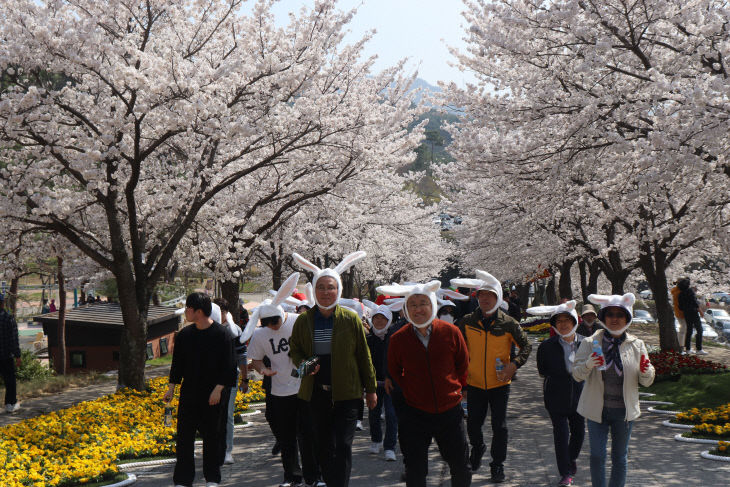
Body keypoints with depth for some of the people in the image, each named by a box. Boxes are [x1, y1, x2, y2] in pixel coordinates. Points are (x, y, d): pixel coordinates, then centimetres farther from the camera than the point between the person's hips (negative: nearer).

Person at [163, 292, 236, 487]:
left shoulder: (220, 334, -8)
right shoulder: (184, 334, 5)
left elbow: (227, 365, -8)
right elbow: (177, 363, 12)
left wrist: (218, 389, -14)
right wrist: (171, 388, 6)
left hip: (212, 396, -3)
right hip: (188, 394, 3)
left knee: (211, 436, 6)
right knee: (184, 435, 1)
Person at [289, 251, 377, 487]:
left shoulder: (351, 319, -3)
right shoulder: (304, 320, 3)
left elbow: (364, 355, 3)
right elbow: (294, 350, 14)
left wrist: (371, 389, 5)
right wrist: (302, 364, -9)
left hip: (346, 392, -3)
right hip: (317, 393, 3)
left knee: (343, 446, -8)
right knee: (323, 446, 12)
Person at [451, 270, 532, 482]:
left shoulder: (508, 323, -7)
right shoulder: (467, 322, -3)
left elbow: (526, 346, 1)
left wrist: (514, 364, -13)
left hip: (499, 383, -1)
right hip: (475, 383, 2)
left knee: (499, 427, 1)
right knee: (473, 425, 9)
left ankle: (498, 465, 18)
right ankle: (478, 448, 41)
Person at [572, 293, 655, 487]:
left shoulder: (636, 345, 3)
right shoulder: (590, 343, -2)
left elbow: (646, 382, 5)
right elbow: (577, 375, -7)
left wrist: (646, 372, -18)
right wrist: (588, 365, -29)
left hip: (624, 411, 1)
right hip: (597, 409, -1)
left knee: (620, 457, 10)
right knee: (597, 456, 0)